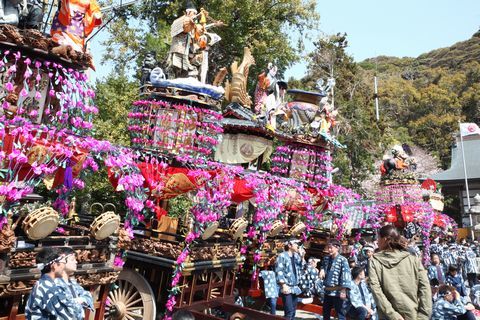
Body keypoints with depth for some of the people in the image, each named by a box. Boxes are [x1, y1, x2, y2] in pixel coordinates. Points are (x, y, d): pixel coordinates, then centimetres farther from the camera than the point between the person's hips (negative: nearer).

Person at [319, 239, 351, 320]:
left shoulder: (342, 260, -14)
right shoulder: (326, 258, 8)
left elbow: (346, 275, -19)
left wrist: (343, 291, -24)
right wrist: (322, 269, 4)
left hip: (337, 291, -7)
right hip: (327, 290, 7)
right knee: (325, 313, 19)